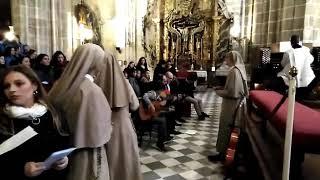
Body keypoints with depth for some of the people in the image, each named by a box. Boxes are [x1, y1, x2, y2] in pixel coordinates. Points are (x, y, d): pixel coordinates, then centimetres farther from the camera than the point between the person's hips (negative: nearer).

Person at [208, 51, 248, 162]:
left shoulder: (233, 71, -19)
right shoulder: (240, 70, 9)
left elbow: (231, 92, -23)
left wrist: (219, 92, -9)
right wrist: (223, 90, 14)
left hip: (231, 106, -9)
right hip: (239, 103, 9)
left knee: (225, 129, 1)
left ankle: (222, 153, 12)